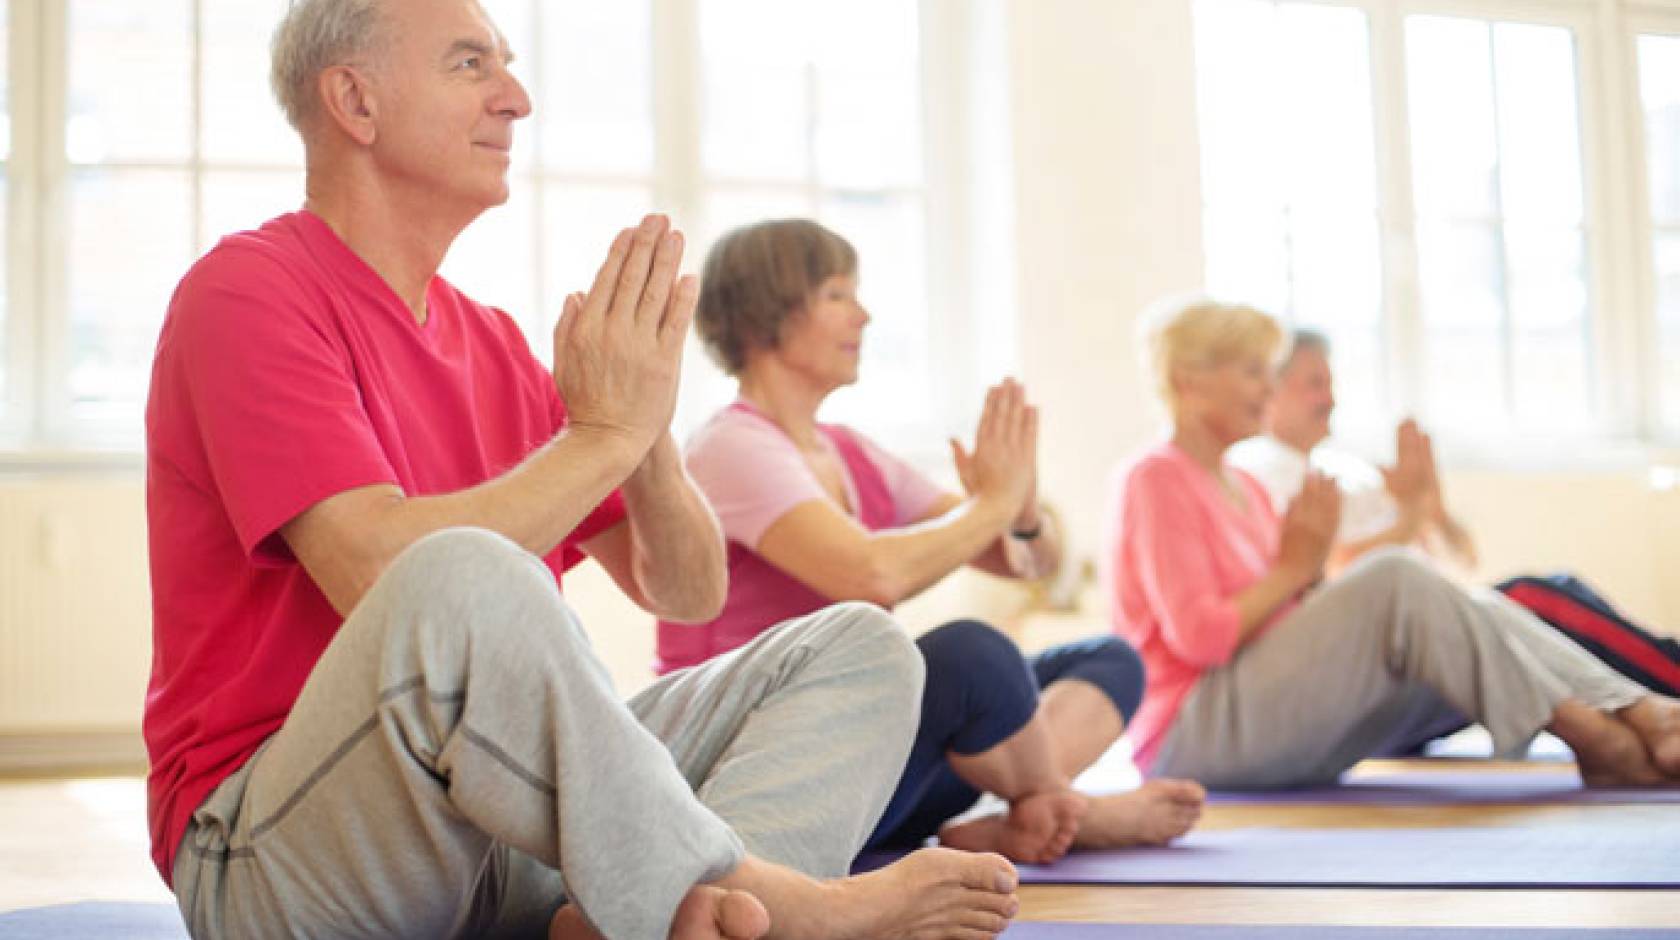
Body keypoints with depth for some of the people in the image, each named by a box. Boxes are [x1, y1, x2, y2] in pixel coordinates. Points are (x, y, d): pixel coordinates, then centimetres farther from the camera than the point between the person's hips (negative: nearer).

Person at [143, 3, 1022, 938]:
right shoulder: (246, 292, -6)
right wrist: (603, 432, -13)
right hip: (268, 852, -8)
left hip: (506, 828, 8)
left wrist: (647, 433, -7)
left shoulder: (491, 342, 17)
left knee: (860, 647, -3)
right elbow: (385, 577, -22)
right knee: (464, 580, -38)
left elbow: (688, 590, 13)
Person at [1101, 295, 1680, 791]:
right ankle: (1595, 739, -24)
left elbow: (1286, 612, 16)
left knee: (1479, 613, -8)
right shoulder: (1156, 479, -9)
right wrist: (1293, 569, -10)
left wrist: (1310, 570, -3)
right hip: (1190, 736, -9)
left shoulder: (1243, 487, 20)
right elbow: (1197, 637, -19)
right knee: (1395, 579, -25)